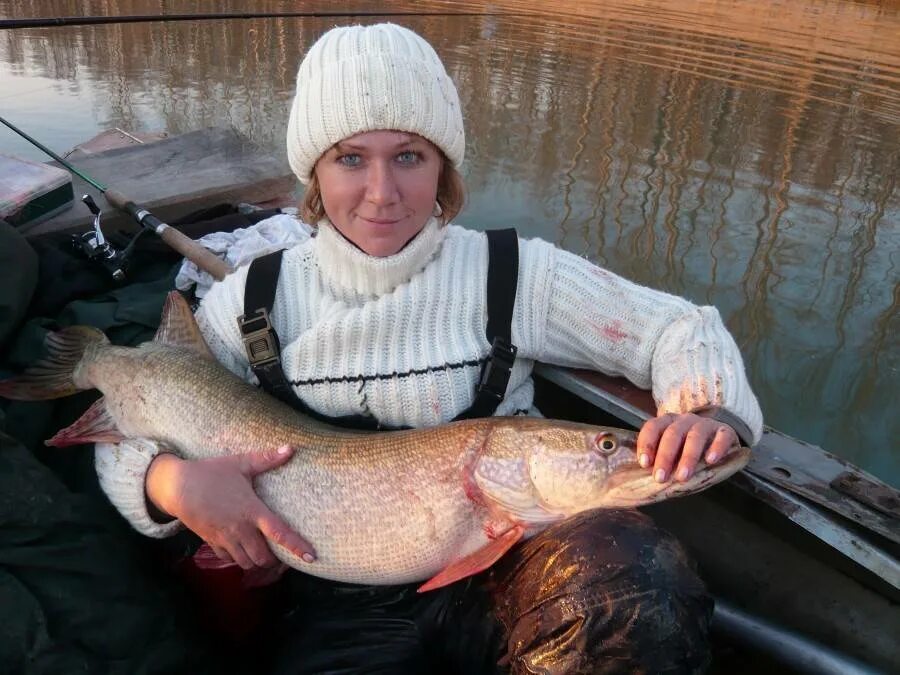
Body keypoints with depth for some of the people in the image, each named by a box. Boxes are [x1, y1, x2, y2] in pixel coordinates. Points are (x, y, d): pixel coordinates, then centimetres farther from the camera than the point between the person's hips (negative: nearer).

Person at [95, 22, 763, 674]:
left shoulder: (514, 274, -4)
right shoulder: (252, 303, 0)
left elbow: (676, 328, 2)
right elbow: (124, 432, 7)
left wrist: (707, 411, -20)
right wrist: (174, 482, -17)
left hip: (506, 569, 1)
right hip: (346, 607, 0)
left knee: (639, 583, -31)